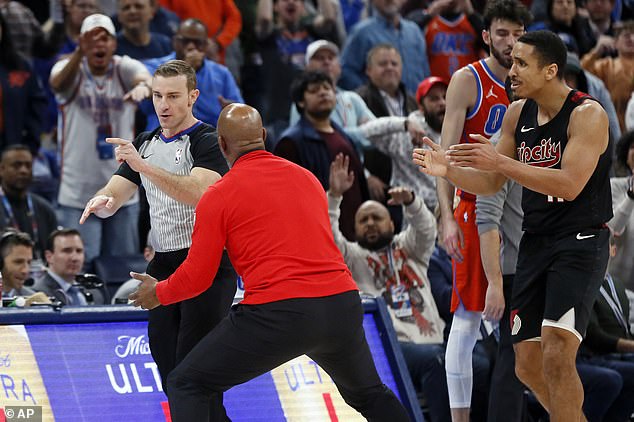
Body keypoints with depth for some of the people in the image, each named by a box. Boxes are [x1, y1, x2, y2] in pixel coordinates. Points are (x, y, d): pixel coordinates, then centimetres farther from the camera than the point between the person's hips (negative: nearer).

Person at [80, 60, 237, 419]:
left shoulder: (207, 141, -8)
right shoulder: (146, 144, 15)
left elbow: (198, 193, -25)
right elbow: (114, 197, 13)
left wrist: (143, 166, -34)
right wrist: (102, 201, -12)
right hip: (163, 266, 7)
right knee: (171, 378, 5)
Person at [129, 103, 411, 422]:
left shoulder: (218, 195, 1)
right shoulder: (307, 179, 16)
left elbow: (196, 278, 3)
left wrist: (159, 293, 24)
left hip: (276, 312, -5)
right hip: (342, 305, 5)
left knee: (185, 385, 8)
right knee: (369, 395, 28)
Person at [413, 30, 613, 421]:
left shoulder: (587, 114, -14)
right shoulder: (518, 113, 8)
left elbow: (569, 185, -26)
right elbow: (490, 183, 14)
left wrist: (499, 161, -29)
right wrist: (448, 169, -6)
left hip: (581, 243, -8)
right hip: (535, 243, 8)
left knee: (556, 355, -20)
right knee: (528, 365, 7)